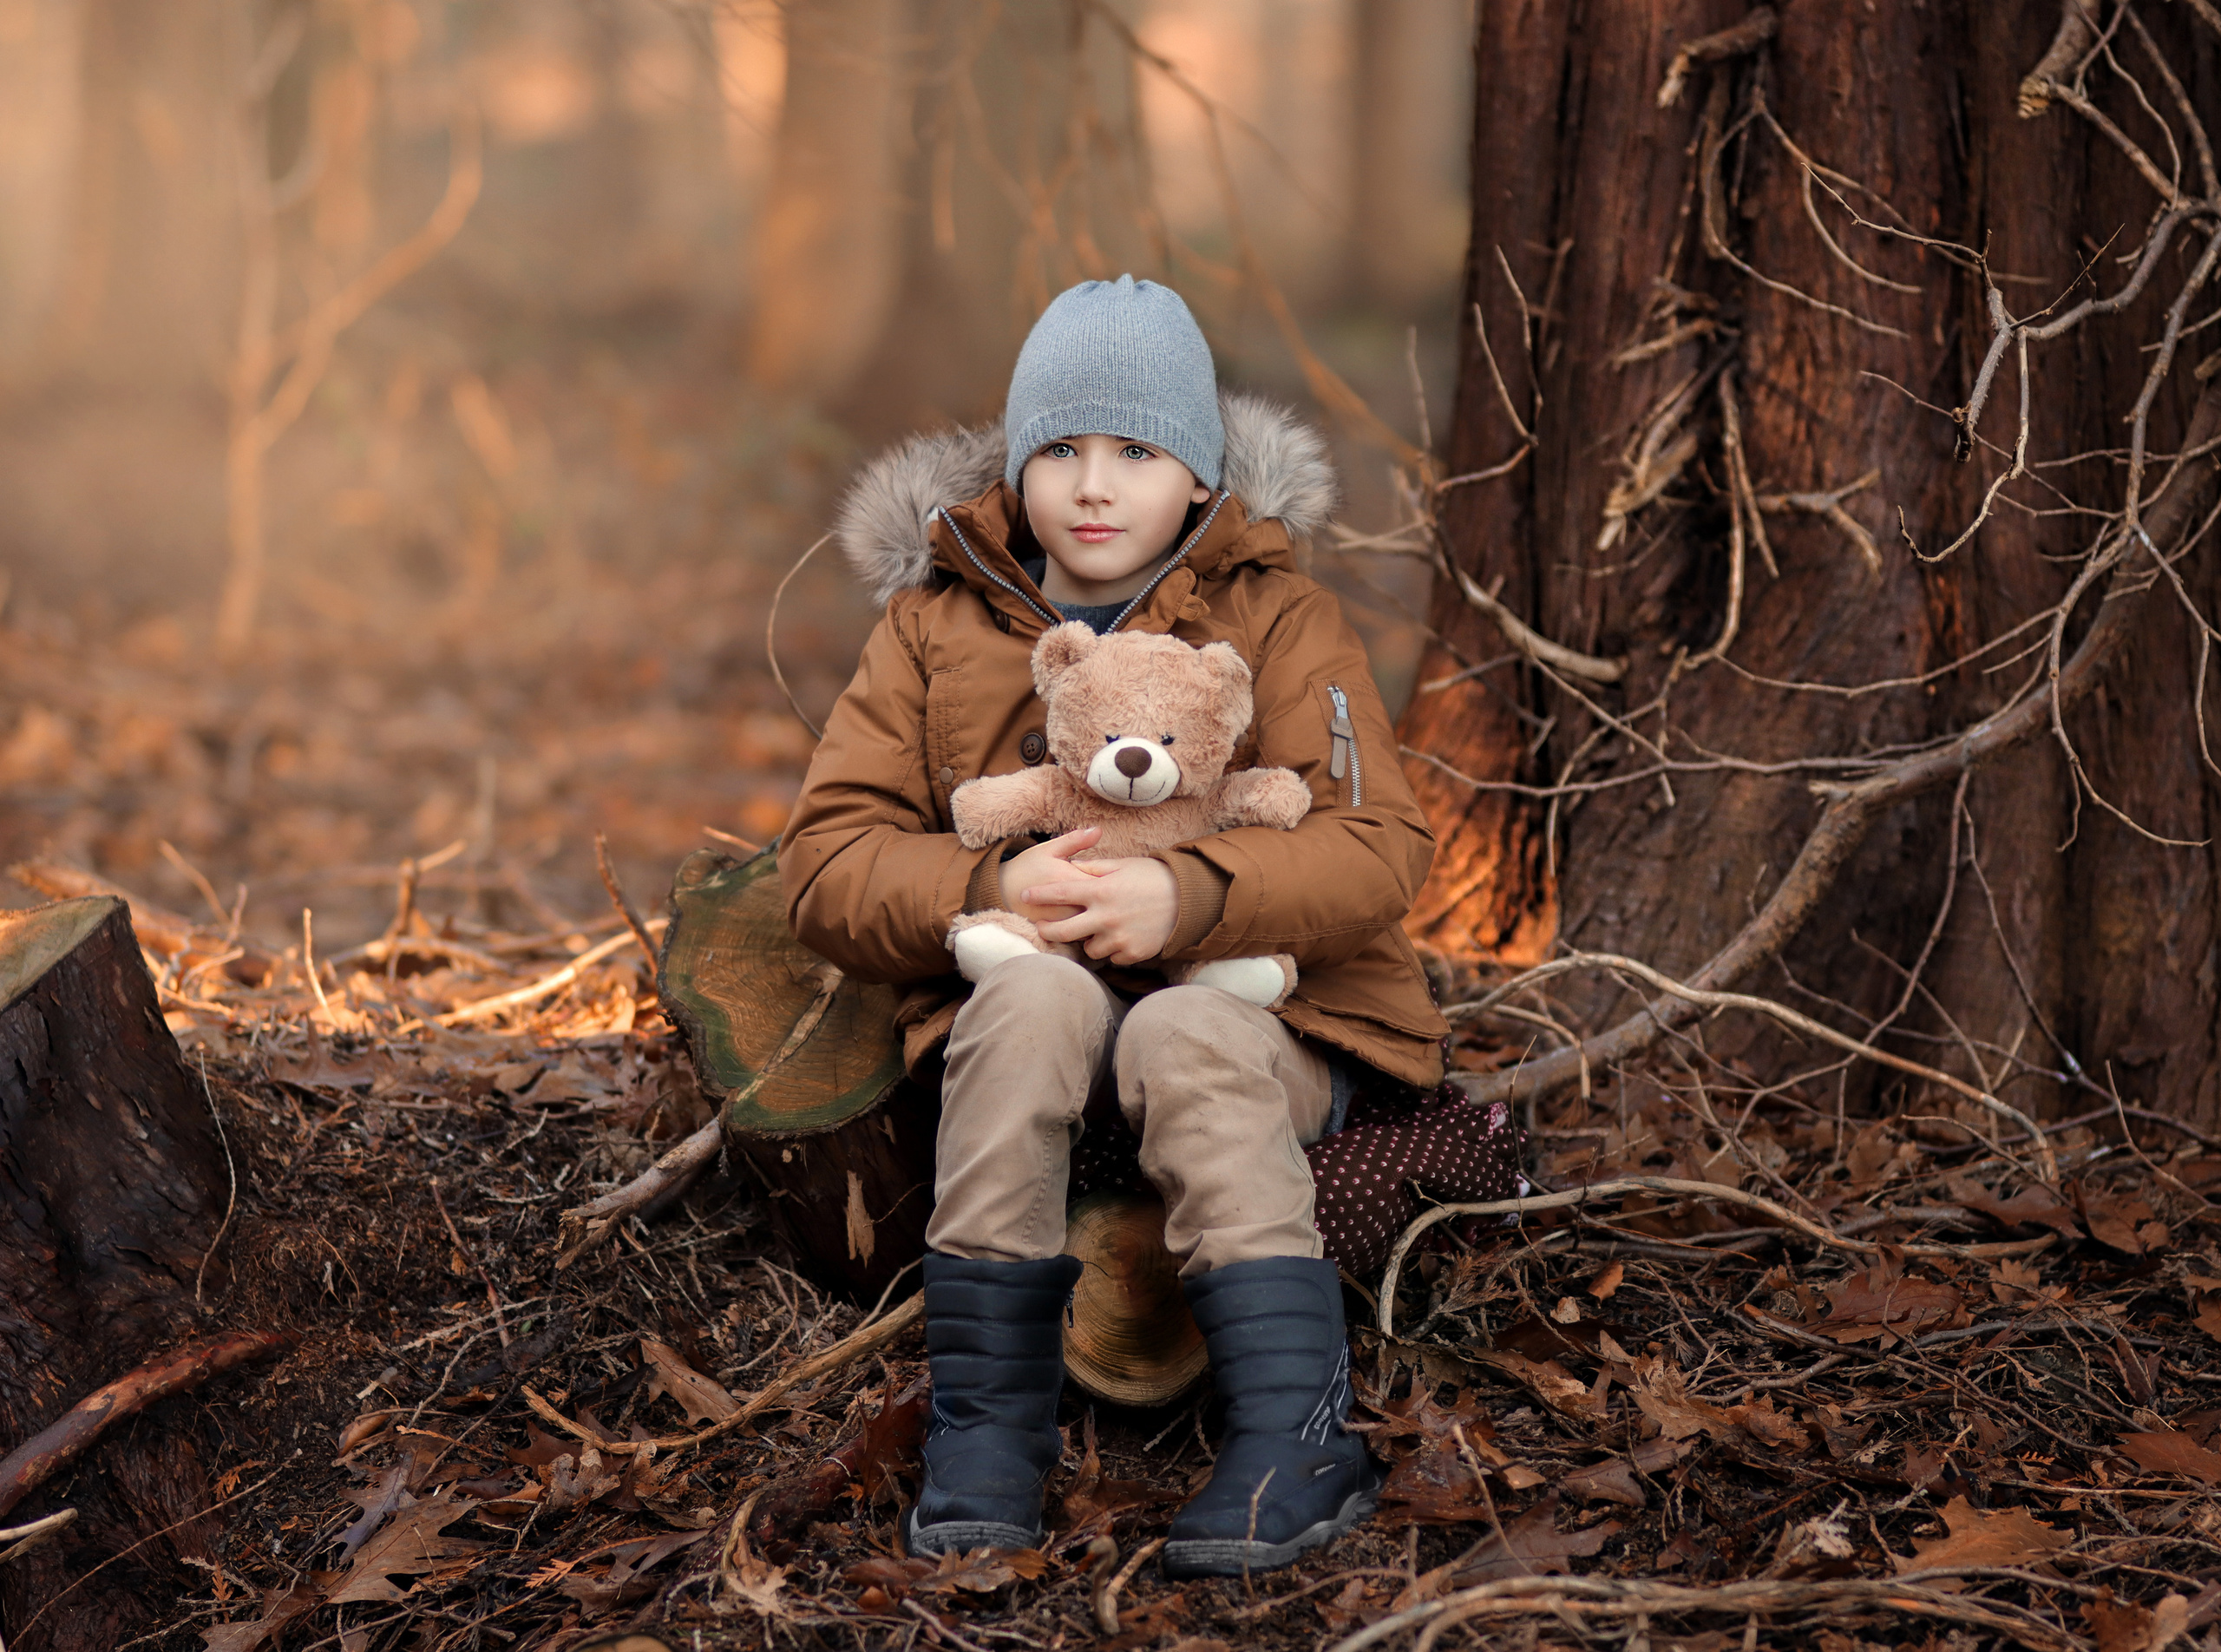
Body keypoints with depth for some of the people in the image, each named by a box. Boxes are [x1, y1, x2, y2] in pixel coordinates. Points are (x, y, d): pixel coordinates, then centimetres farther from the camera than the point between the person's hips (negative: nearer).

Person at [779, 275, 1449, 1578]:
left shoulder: (1278, 618, 3)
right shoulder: (936, 623, 8)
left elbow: (1377, 849, -10)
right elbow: (827, 863, 0)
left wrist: (1192, 898, -29)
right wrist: (985, 891, -21)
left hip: (1255, 1008, -1)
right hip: (1030, 1018, 1)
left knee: (1185, 1038, -35)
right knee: (1037, 993, -33)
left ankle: (1302, 1432, -32)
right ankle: (990, 1418, -28)